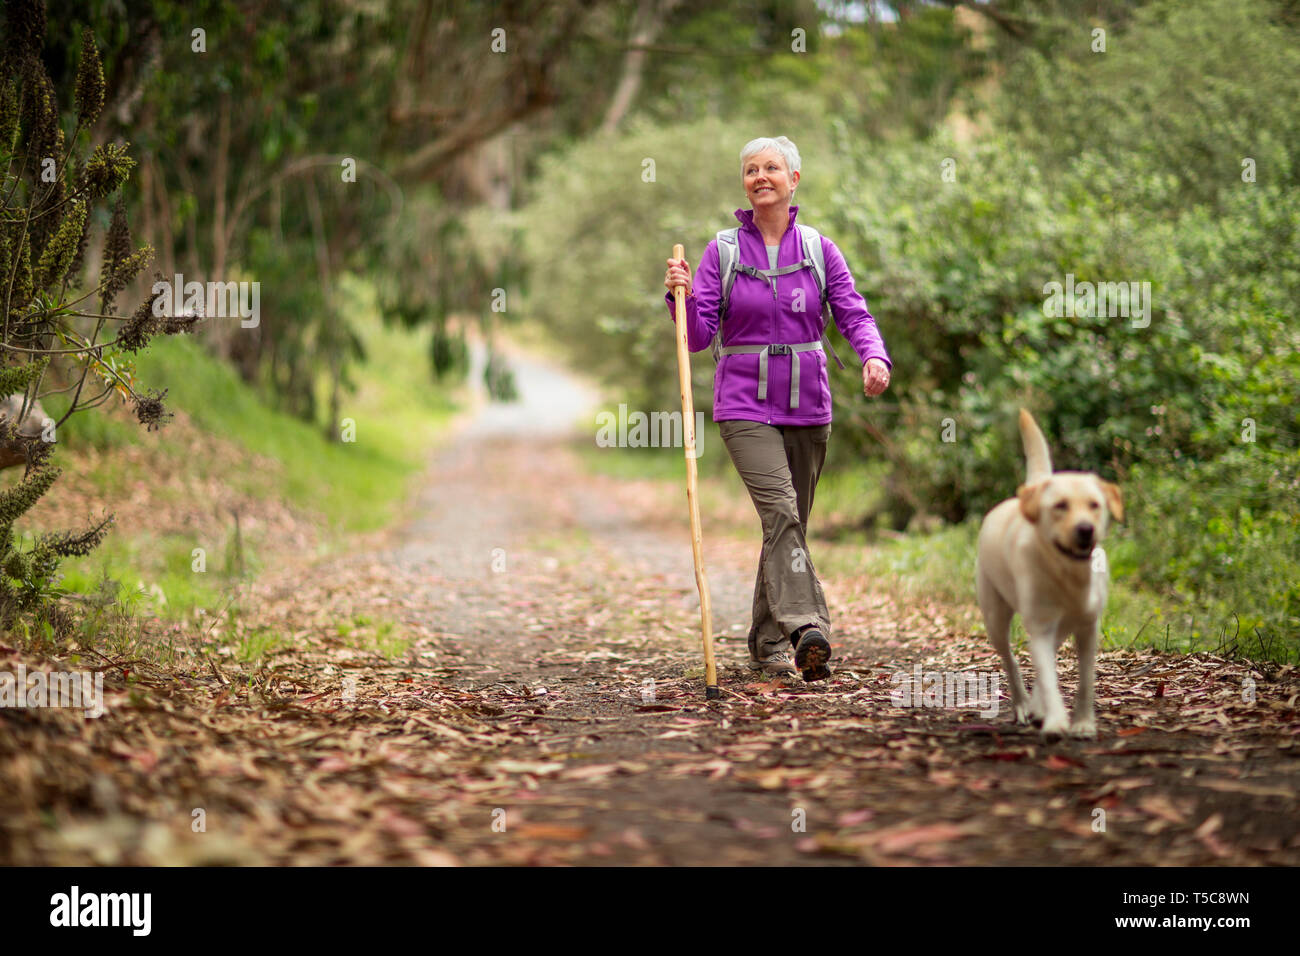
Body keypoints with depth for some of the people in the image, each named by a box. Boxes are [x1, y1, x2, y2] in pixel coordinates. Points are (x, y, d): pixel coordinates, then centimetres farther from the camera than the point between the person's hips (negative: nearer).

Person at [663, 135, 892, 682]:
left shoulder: (819, 250, 6)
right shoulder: (722, 252, 1)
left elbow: (854, 315, -3)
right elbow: (698, 337, -3)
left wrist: (874, 356, -22)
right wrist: (681, 296, -22)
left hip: (806, 407, 3)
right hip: (745, 406, -3)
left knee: (790, 525, 10)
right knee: (780, 513, -22)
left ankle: (768, 646, 23)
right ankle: (806, 632, -33)